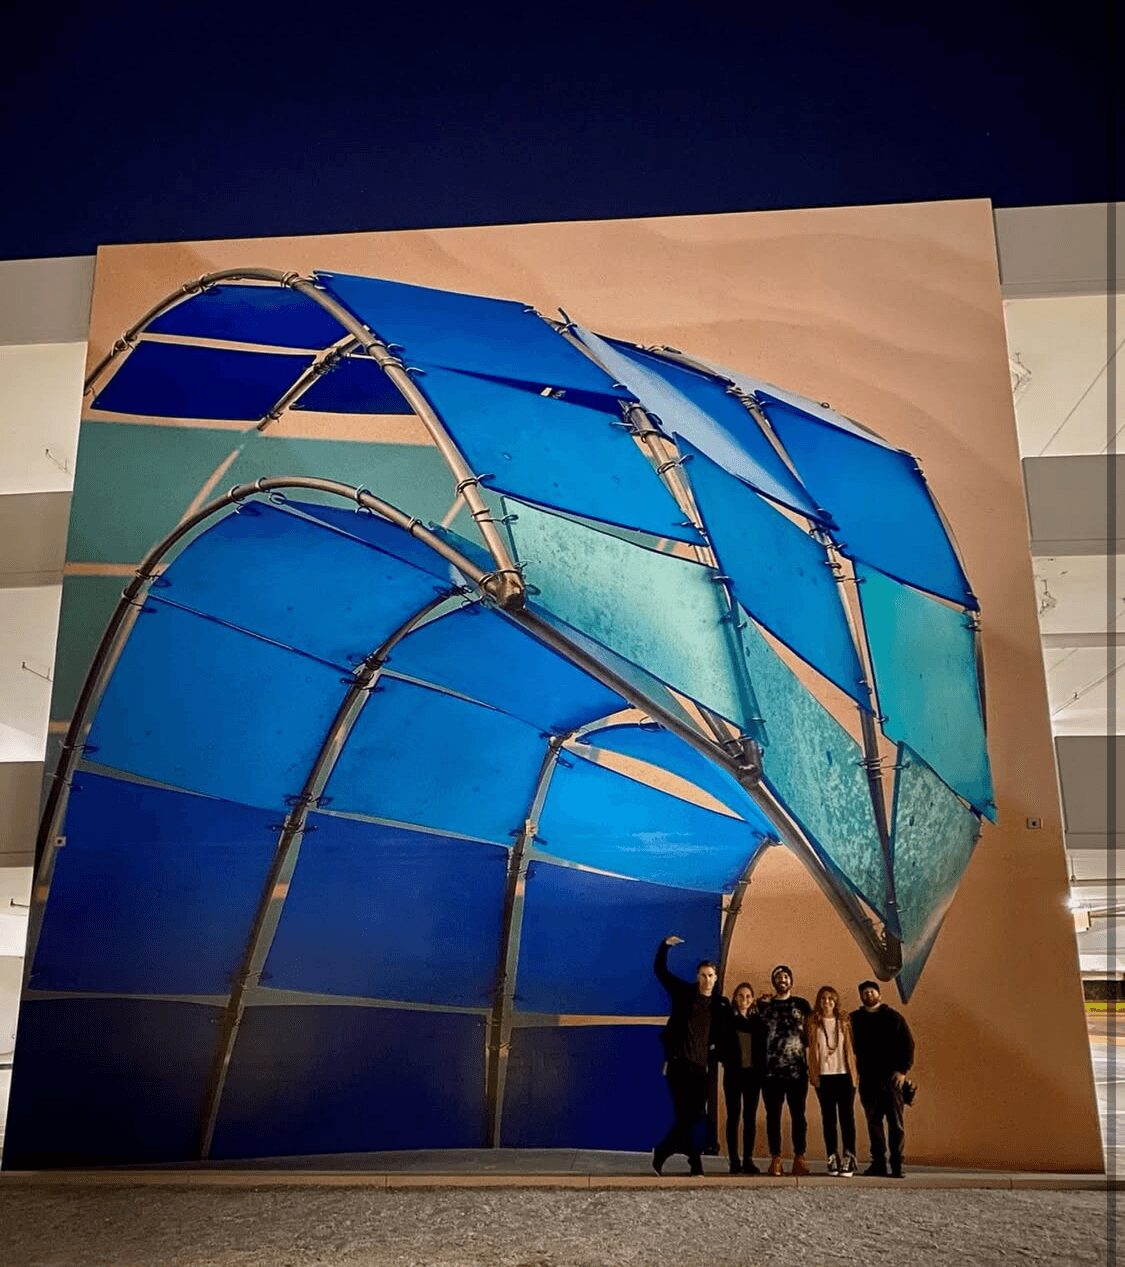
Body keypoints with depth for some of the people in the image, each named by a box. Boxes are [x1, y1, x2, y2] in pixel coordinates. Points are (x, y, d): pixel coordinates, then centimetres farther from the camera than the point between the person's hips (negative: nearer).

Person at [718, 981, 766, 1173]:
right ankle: (734, 1161, 3)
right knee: (733, 1116, 0)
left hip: (753, 1072, 2)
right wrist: (726, 1062, -10)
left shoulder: (758, 1020, 6)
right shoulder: (727, 1018, 0)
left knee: (750, 1117, 4)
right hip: (733, 1072, -2)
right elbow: (721, 1045, -1)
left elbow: (763, 1047, 7)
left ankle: (748, 1160, 9)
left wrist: (761, 1067, -3)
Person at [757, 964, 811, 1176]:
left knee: (798, 1114, -1)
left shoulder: (802, 1004, 9)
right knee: (773, 1114, 2)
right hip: (771, 1069, 0)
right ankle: (775, 1159, 7)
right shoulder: (763, 1004, 10)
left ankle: (799, 1158, 3)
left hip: (797, 1068, 0)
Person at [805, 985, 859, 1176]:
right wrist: (812, 1074, -4)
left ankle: (849, 1158, -1)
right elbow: (809, 1046, 2)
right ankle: (832, 1158, 10)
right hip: (824, 1076, 0)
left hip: (844, 1075, 0)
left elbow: (851, 1046, 6)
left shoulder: (844, 1021, 6)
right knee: (828, 1117, 5)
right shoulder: (812, 1023, 3)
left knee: (847, 1116, -2)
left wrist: (855, 1072, 1)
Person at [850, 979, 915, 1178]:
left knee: (895, 1122, -4)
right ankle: (878, 1162, 11)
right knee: (873, 1122, 4)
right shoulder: (854, 1019, 9)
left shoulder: (894, 1017, 4)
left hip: (891, 1077, -2)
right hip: (867, 1079, 2)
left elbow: (908, 1044, 3)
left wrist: (903, 1070, -5)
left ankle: (897, 1165, 0)